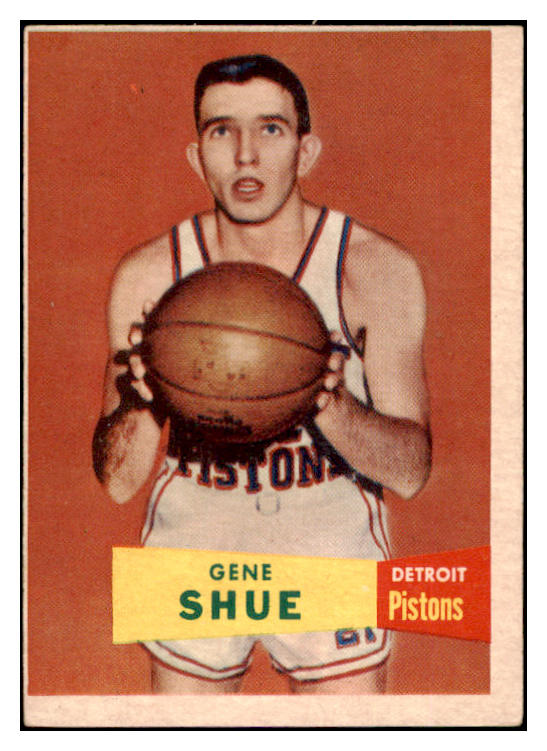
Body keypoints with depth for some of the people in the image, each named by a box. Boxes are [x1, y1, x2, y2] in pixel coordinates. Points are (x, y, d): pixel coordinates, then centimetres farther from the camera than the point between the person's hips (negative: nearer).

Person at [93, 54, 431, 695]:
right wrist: (141, 406, -31)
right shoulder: (148, 276, -10)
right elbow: (117, 482, -10)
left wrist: (334, 408, -33)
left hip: (332, 546, -1)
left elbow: (411, 470, -14)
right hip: (190, 544, 1)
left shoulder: (378, 270, -13)